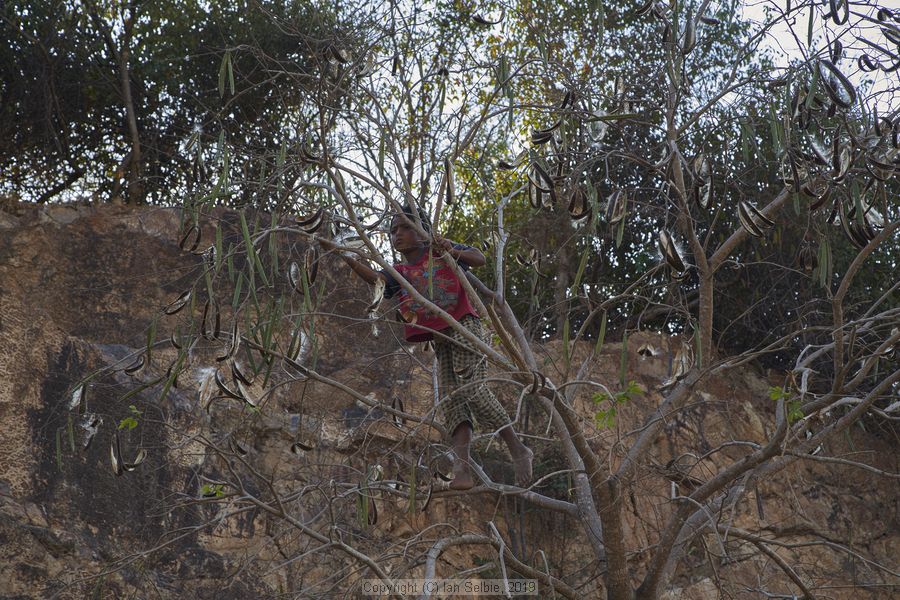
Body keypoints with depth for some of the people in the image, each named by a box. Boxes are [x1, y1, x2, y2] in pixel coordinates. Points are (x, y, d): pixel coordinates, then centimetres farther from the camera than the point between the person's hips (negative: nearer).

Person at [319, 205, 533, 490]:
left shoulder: (439, 249, 8)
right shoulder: (399, 273, 17)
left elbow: (480, 259, -2)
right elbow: (374, 277, -4)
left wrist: (453, 251, -22)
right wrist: (343, 254, -19)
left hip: (465, 326, -6)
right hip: (441, 340, 6)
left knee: (471, 388, -20)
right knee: (451, 400, -7)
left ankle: (517, 449, -10)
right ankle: (462, 470, -17)